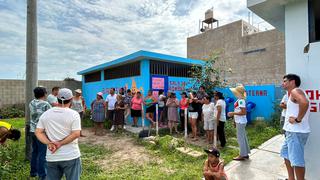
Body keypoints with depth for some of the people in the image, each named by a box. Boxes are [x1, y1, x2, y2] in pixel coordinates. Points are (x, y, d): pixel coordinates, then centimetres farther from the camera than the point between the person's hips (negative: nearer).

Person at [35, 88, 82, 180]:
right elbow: (76, 134, -18)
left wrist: (49, 143, -8)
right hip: (70, 156, -4)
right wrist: (60, 144, -11)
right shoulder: (73, 114, -11)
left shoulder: (46, 114, 4)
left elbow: (38, 132, 2)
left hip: (52, 157, 4)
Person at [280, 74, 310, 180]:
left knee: (297, 160, -3)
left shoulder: (295, 91, -14)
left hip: (297, 132, -11)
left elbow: (304, 102, -33)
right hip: (291, 131, 11)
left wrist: (298, 119, -24)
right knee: (287, 155, 21)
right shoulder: (292, 93, 17)